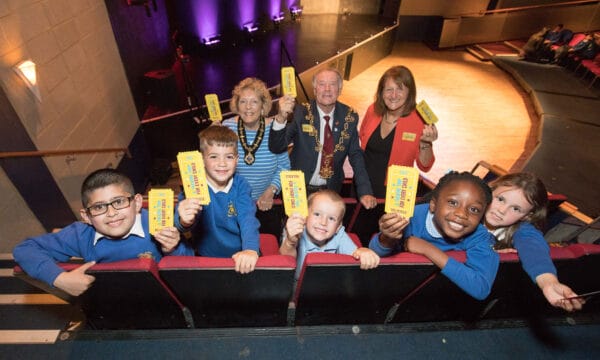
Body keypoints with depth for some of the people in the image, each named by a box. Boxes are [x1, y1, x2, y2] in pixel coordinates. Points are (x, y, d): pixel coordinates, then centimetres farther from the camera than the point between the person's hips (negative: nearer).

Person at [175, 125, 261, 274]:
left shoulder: (241, 185, -6)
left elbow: (247, 218, -17)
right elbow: (181, 220, -24)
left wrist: (251, 249, -34)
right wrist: (185, 221, -47)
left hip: (240, 258, -1)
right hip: (206, 259, 1)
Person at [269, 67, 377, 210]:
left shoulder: (349, 117, -2)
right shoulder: (300, 113, -11)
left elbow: (356, 155, 1)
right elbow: (276, 148, -17)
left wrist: (365, 192, -10)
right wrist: (281, 118, -35)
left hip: (332, 190, 3)